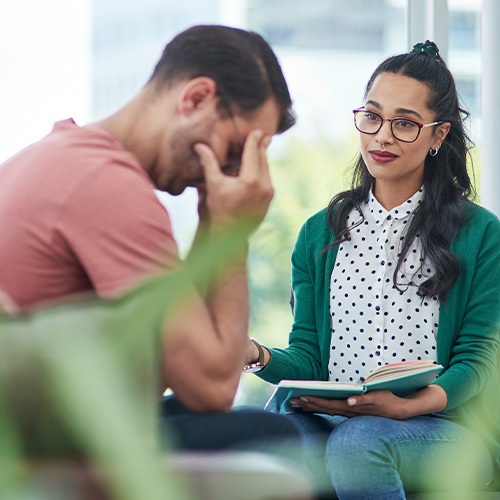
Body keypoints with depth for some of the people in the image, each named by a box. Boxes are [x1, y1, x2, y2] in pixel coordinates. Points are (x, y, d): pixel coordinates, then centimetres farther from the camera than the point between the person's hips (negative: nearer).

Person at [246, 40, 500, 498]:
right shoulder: (320, 234, 17)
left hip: (444, 428, -2)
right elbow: (308, 358, 11)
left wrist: (408, 404, -21)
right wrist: (256, 355, -14)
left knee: (356, 443, -36)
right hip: (328, 419, 2)